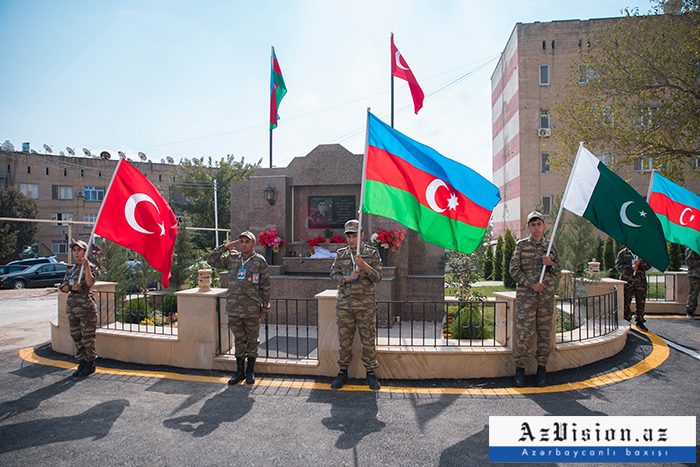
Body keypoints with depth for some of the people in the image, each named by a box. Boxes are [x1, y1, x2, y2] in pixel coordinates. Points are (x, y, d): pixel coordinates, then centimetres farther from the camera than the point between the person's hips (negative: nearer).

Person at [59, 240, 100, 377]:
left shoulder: (91, 267, -3)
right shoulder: (70, 270, 15)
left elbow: (90, 282, -20)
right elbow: (62, 287, 12)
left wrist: (86, 266, -26)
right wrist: (72, 287, -9)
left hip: (86, 307, -7)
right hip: (72, 307, 7)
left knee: (87, 337, -2)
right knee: (76, 337, 11)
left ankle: (90, 364, 9)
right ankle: (81, 363, 22)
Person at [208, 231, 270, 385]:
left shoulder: (260, 261, -1)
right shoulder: (232, 258, 8)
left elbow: (265, 287, 1)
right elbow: (212, 261, 10)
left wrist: (264, 308, 0)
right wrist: (224, 247, 1)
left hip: (252, 309, -3)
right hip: (233, 308, 3)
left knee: (252, 340, 6)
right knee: (239, 340, 12)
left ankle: (250, 371, 18)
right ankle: (240, 371, 23)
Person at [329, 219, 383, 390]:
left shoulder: (372, 253, 3)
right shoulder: (341, 254, 10)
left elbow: (377, 276, -3)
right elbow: (334, 276, 7)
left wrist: (363, 265, -19)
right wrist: (347, 278, -13)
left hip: (366, 304, -2)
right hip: (344, 304, 2)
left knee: (368, 340, 2)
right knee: (344, 339, 6)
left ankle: (371, 373, 15)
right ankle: (343, 372, 20)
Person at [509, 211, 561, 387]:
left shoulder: (550, 246, 12)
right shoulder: (521, 245, 4)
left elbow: (558, 271, 16)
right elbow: (514, 269, -1)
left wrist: (550, 264, -7)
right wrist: (531, 284, -11)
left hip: (547, 296, 3)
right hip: (526, 296, -3)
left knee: (545, 334, 5)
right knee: (524, 333, -4)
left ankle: (542, 369, 16)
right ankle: (520, 368, 7)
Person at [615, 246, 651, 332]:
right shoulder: (623, 253, 4)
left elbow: (648, 265, 3)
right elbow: (618, 265, -6)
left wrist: (639, 263, -16)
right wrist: (630, 268, -19)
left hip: (640, 283, 2)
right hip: (627, 282, -2)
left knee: (641, 304, 6)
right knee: (625, 304, 1)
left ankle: (640, 322, 20)